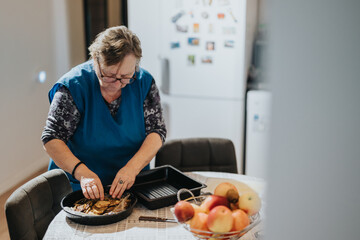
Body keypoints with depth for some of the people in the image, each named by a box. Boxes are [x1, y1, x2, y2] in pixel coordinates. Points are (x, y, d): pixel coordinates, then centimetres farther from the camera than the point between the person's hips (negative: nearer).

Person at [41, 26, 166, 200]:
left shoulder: (144, 82, -5)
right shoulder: (73, 86, -13)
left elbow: (157, 131, -6)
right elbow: (51, 139, -13)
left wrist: (133, 167, -22)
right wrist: (82, 173, -29)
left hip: (132, 184, 2)